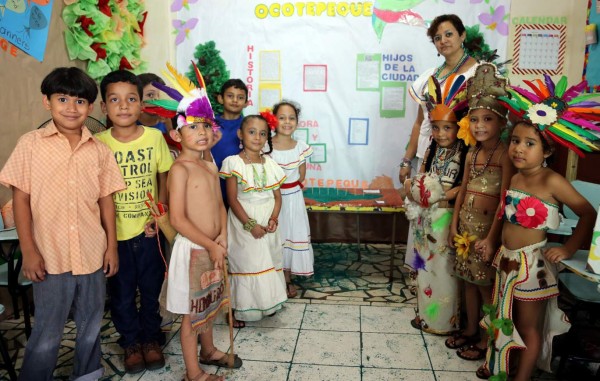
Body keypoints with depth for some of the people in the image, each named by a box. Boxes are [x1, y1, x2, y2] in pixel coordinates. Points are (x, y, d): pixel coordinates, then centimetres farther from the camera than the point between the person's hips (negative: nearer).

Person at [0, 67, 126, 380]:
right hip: (50, 256, -3)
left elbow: (106, 200, 6)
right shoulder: (31, 144, -4)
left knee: (91, 326, 17)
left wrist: (112, 246, 5)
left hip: (92, 254, 3)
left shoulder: (99, 150, 3)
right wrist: (29, 251, -7)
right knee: (47, 334, 7)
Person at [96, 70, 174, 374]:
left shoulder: (154, 137, -8)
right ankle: (131, 342, 36)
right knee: (122, 292, 14)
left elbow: (164, 178, 1)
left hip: (148, 230, 1)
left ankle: (151, 338, 38)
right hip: (114, 232, 0)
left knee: (151, 289, 15)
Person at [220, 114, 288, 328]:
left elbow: (277, 196, 7)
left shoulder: (270, 164, 6)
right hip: (244, 222, -5)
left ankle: (267, 303, 29)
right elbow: (232, 199, -12)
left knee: (269, 260, 12)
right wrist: (250, 224, -17)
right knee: (245, 262, 0)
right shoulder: (234, 163, -9)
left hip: (267, 223, 5)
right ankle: (240, 310, 14)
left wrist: (274, 218, -10)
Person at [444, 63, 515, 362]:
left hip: (488, 226, -7)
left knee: (486, 285, 5)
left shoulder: (505, 155, -15)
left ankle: (487, 338, 22)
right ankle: (470, 329, 35)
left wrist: (491, 237, -19)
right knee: (469, 280, 18)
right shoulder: (472, 154, 7)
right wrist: (454, 223, 9)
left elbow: (504, 200, -17)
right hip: (466, 225, 7)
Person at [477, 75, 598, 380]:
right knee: (504, 319, 20)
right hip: (506, 260, 7)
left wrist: (568, 248, -12)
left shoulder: (552, 182, -16)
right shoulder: (514, 178, 3)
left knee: (529, 326, 9)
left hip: (531, 264, -7)